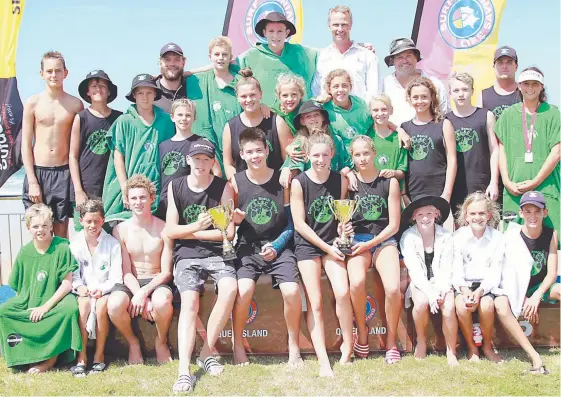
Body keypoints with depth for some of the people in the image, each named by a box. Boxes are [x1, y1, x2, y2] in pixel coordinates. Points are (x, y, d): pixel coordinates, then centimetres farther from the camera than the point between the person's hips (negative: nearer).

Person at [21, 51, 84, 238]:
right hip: (38, 171, 0)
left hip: (64, 173, 0)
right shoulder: (33, 103, 1)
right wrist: (32, 181, -6)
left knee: (61, 232, 6)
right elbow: (26, 145, 1)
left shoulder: (75, 104, 2)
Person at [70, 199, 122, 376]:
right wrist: (79, 286, -17)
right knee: (84, 303, -32)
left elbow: (116, 277, -4)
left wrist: (102, 289, -19)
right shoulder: (74, 244, 4)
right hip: (84, 291, 1)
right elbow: (73, 274, 3)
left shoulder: (112, 243, -1)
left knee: (101, 305, -33)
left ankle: (99, 355, -17)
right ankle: (81, 356, -26)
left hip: (105, 290, -1)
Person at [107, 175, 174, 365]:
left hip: (157, 282, -1)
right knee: (114, 305, -33)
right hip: (131, 283, 2)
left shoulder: (163, 229, -4)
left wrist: (144, 292, -20)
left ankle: (161, 342, -4)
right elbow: (126, 272, -2)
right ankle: (132, 342, 0)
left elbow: (166, 272, -5)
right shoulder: (121, 230, 1)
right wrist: (140, 297, -19)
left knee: (162, 302, -38)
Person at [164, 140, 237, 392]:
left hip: (216, 252, 0)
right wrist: (196, 226, -15)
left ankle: (206, 353, -16)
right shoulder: (175, 187, 5)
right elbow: (170, 231, 2)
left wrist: (189, 233, -6)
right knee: (189, 301, -25)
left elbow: (228, 232, -4)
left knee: (230, 288, -30)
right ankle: (184, 370, -31)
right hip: (187, 255, 0)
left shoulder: (223, 187, 1)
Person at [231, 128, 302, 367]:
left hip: (279, 245, 0)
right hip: (248, 246, 0)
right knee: (243, 290, -26)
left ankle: (294, 346, 0)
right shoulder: (236, 182, 0)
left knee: (292, 291, -23)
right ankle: (238, 345, -3)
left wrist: (276, 246, -8)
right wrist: (234, 218, -14)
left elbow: (291, 222, 4)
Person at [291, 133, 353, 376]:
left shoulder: (341, 180, 1)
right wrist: (326, 247, -10)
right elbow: (299, 223, -9)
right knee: (315, 303, -9)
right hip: (307, 244, -2)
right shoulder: (299, 183, -8)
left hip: (332, 242, 2)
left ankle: (348, 346, 3)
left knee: (343, 293, -18)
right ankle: (323, 362, -8)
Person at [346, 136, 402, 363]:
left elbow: (394, 225, 1)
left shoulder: (389, 182, 4)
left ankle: (391, 342, -4)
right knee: (356, 282, -32)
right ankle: (362, 334, -7)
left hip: (383, 239, 0)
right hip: (356, 239, 0)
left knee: (393, 288, -27)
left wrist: (370, 243, -9)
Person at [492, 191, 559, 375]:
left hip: (541, 287, 2)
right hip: (516, 289, -1)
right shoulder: (511, 235, -11)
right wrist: (523, 299, -18)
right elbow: (510, 271, -10)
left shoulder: (551, 235, -5)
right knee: (500, 305, -34)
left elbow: (552, 273, -9)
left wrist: (536, 296, -24)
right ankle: (534, 356, -37)